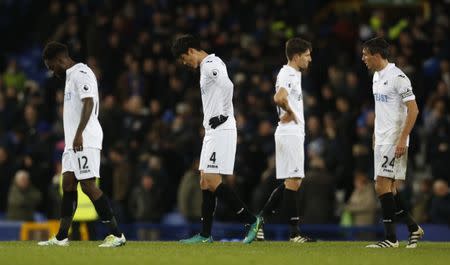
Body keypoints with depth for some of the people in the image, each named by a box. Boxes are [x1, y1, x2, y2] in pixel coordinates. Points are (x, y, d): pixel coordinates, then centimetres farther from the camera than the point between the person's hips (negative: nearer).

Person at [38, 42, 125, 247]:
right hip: (73, 142, 10)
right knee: (68, 184, 8)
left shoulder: (81, 74, -9)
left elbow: (89, 103, -21)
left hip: (86, 141, -10)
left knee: (88, 185, -12)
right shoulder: (71, 76, 22)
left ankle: (117, 234, -12)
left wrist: (79, 134, -27)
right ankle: (61, 238, 11)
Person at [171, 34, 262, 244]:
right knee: (205, 183, 9)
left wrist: (224, 115, -19)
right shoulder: (207, 66, 19)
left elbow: (227, 86, -28)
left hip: (221, 131, -10)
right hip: (212, 132, 10)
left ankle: (251, 220, -9)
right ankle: (205, 234, 12)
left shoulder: (210, 66, -13)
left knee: (212, 182, -14)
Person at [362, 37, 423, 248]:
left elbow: (413, 109, -16)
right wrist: (375, 135, 21)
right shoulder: (377, 76, 14)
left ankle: (391, 237, -12)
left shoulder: (397, 77, -14)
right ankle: (413, 228, 21)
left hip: (394, 141, -9)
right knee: (389, 189, 9)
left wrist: (402, 139, -21)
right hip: (381, 141, 9)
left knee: (382, 186, -13)